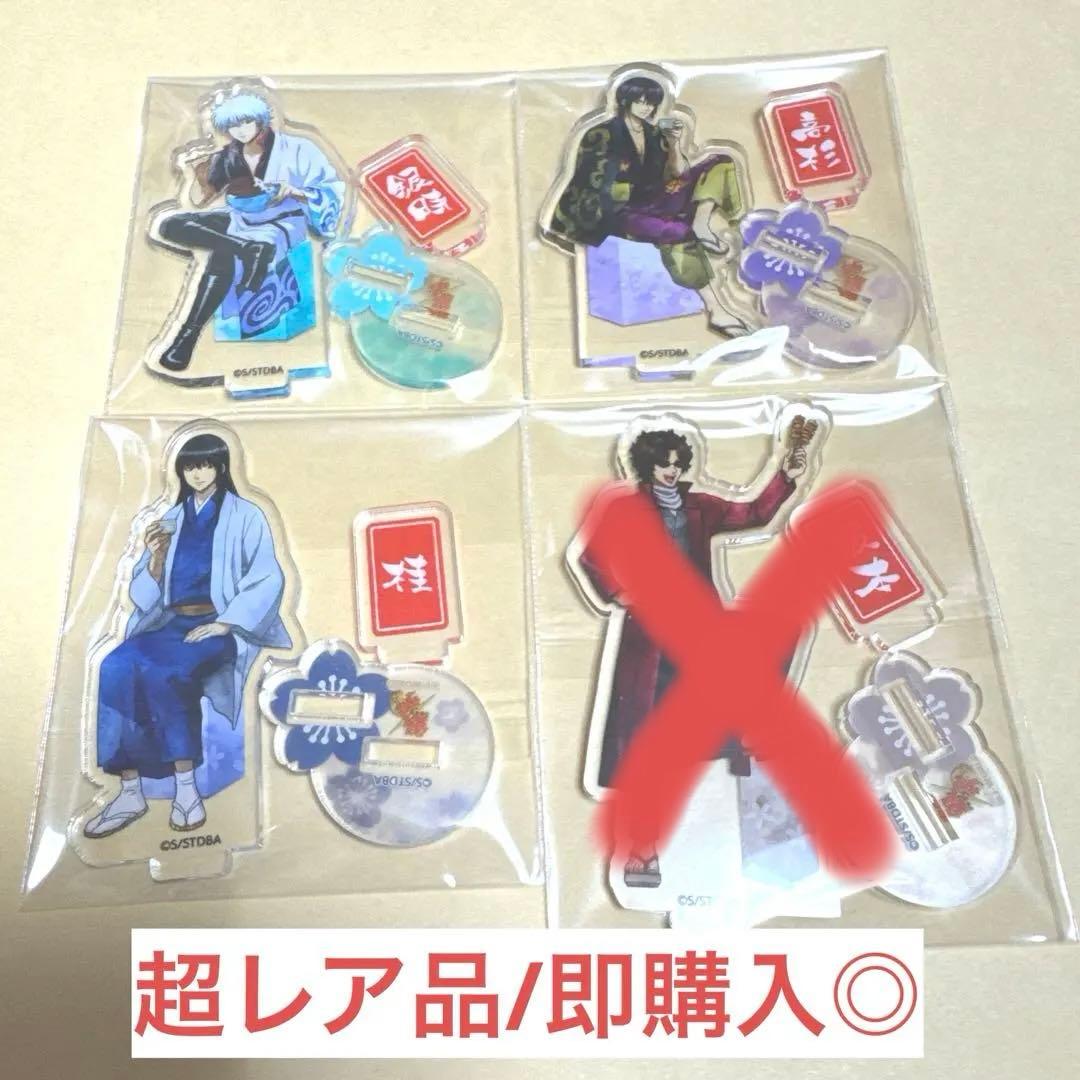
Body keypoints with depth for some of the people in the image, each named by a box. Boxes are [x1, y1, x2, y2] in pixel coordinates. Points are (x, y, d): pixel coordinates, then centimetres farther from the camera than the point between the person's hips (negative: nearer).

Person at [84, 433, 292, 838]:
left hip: (222, 625, -4)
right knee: (116, 667, -25)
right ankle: (130, 793, -20)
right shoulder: (171, 519, 17)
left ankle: (186, 786, -20)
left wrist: (224, 622, -17)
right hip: (172, 623, 5)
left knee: (161, 672, -33)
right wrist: (156, 556, -5)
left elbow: (268, 579, -7)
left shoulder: (245, 516, 4)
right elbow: (145, 596, 14)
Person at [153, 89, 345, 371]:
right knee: (170, 225, -16)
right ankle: (248, 248, -30)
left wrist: (294, 191, -25)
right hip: (239, 220, 7)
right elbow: (201, 199, 10)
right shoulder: (228, 156, 7)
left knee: (222, 256, -36)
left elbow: (332, 192, -9)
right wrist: (191, 171, -9)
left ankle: (189, 332, -29)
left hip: (280, 223, -6)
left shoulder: (295, 149, -6)